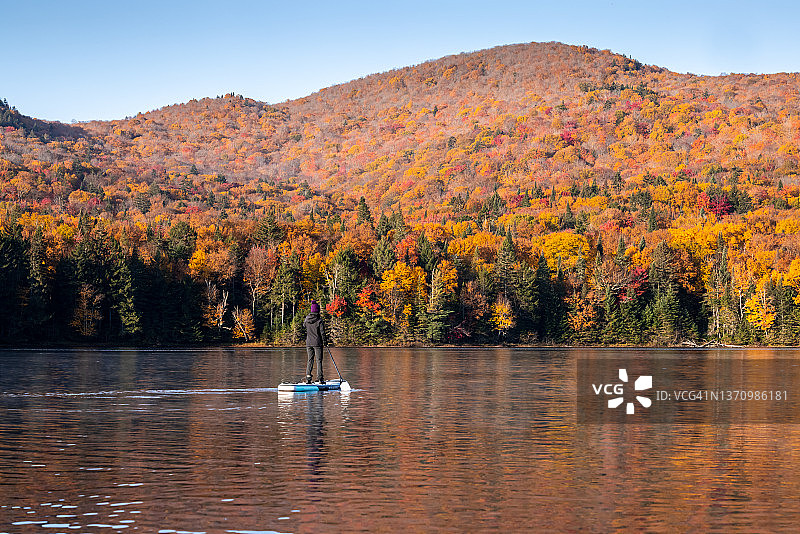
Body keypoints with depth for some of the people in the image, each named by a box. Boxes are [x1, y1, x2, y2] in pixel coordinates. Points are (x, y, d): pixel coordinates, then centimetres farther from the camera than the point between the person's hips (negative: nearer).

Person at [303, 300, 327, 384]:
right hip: (317, 343, -4)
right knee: (319, 360, 1)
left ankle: (308, 378, 2)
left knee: (310, 360, 9)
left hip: (308, 343, 4)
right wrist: (324, 342, 2)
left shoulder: (307, 319, 1)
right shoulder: (319, 320, -12)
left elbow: (304, 325, 23)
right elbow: (322, 332, -9)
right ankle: (320, 378, -1)